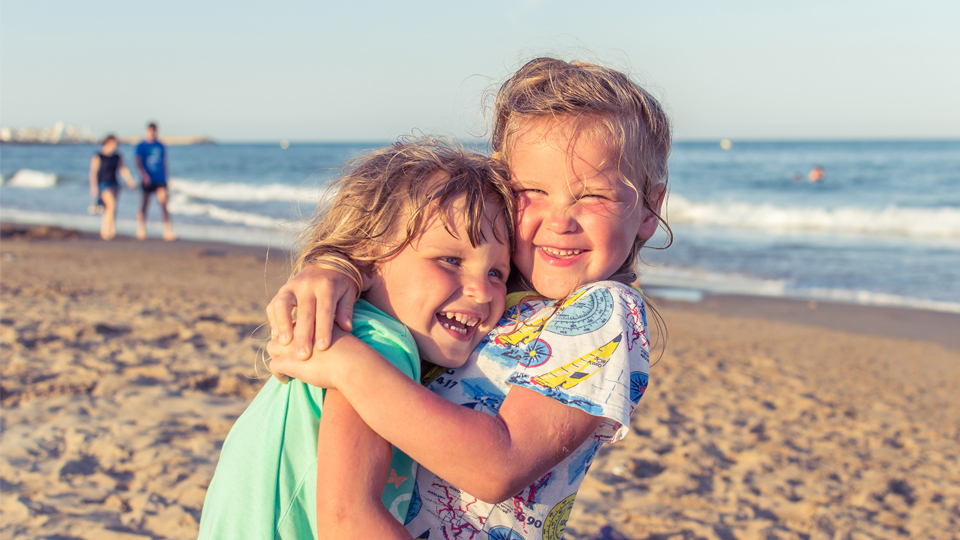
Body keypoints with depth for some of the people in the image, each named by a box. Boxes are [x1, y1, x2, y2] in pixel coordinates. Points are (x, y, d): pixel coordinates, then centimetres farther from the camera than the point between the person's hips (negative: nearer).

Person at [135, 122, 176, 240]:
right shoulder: (141, 146, -1)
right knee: (144, 204, 5)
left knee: (163, 202, -11)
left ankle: (168, 231, -16)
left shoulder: (160, 146, 10)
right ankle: (141, 230, 20)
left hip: (160, 179, 2)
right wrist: (144, 174, -25)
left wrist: (165, 177, 18)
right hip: (147, 180, -2)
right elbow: (138, 162, -10)